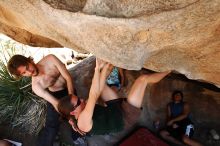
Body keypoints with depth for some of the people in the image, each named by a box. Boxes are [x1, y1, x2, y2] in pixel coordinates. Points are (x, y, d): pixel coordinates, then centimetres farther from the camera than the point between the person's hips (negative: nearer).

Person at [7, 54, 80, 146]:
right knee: (51, 124, -5)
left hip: (69, 89, 2)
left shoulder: (50, 59, -27)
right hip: (55, 95, -2)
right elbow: (56, 103, -27)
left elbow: (68, 77, -26)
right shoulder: (35, 86, -27)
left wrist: (71, 94, -38)